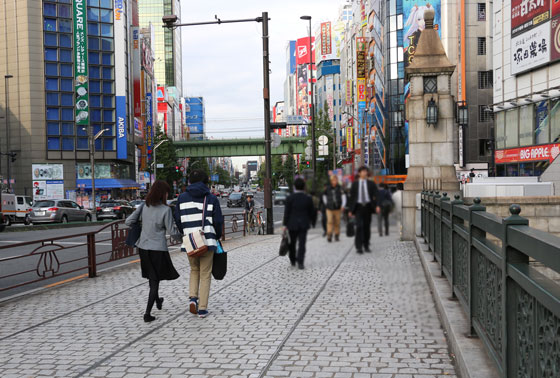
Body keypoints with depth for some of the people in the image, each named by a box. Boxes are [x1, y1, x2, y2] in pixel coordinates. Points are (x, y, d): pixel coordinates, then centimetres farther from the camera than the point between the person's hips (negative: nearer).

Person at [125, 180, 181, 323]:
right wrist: (182, 235, 10)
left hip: (143, 247, 5)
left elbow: (128, 222, 1)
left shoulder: (144, 207, 0)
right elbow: (171, 231, -10)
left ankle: (157, 301, 44)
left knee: (152, 277, 23)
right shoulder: (165, 210, -15)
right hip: (158, 248, -5)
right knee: (155, 280, 6)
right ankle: (147, 313, 0)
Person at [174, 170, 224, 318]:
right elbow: (218, 221, -3)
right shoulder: (211, 198, -2)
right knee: (205, 275, 7)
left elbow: (178, 220, 3)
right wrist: (217, 236, 14)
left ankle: (193, 297, 1)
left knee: (194, 270, 22)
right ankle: (202, 308, 6)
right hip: (208, 241, -2)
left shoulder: (182, 198, 3)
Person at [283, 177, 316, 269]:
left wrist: (285, 224, -2)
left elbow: (287, 212, -8)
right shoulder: (308, 198, -3)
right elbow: (312, 212, 4)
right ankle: (300, 262, -6)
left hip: (292, 224, -1)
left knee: (292, 243, 15)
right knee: (302, 244, 1)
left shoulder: (290, 198, -9)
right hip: (304, 224, 1)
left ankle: (293, 261, 26)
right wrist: (313, 222, 18)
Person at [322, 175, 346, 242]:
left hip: (337, 208, 0)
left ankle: (336, 236, 16)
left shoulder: (339, 188, -2)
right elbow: (324, 196, 20)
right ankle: (329, 235, -19)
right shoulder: (328, 188, 4)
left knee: (337, 223, 5)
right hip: (329, 208, 0)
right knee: (330, 221, -12)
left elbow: (343, 196, -7)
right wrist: (326, 204, 14)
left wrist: (343, 206, -17)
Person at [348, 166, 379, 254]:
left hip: (368, 206, 2)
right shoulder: (355, 184, 8)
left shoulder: (371, 184, 8)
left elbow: (375, 195, -1)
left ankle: (366, 246, 18)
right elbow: (352, 197, 9)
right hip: (358, 207, -1)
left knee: (367, 227, 7)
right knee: (359, 226, -12)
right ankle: (359, 247, -11)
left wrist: (377, 205, -18)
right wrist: (350, 210, 6)